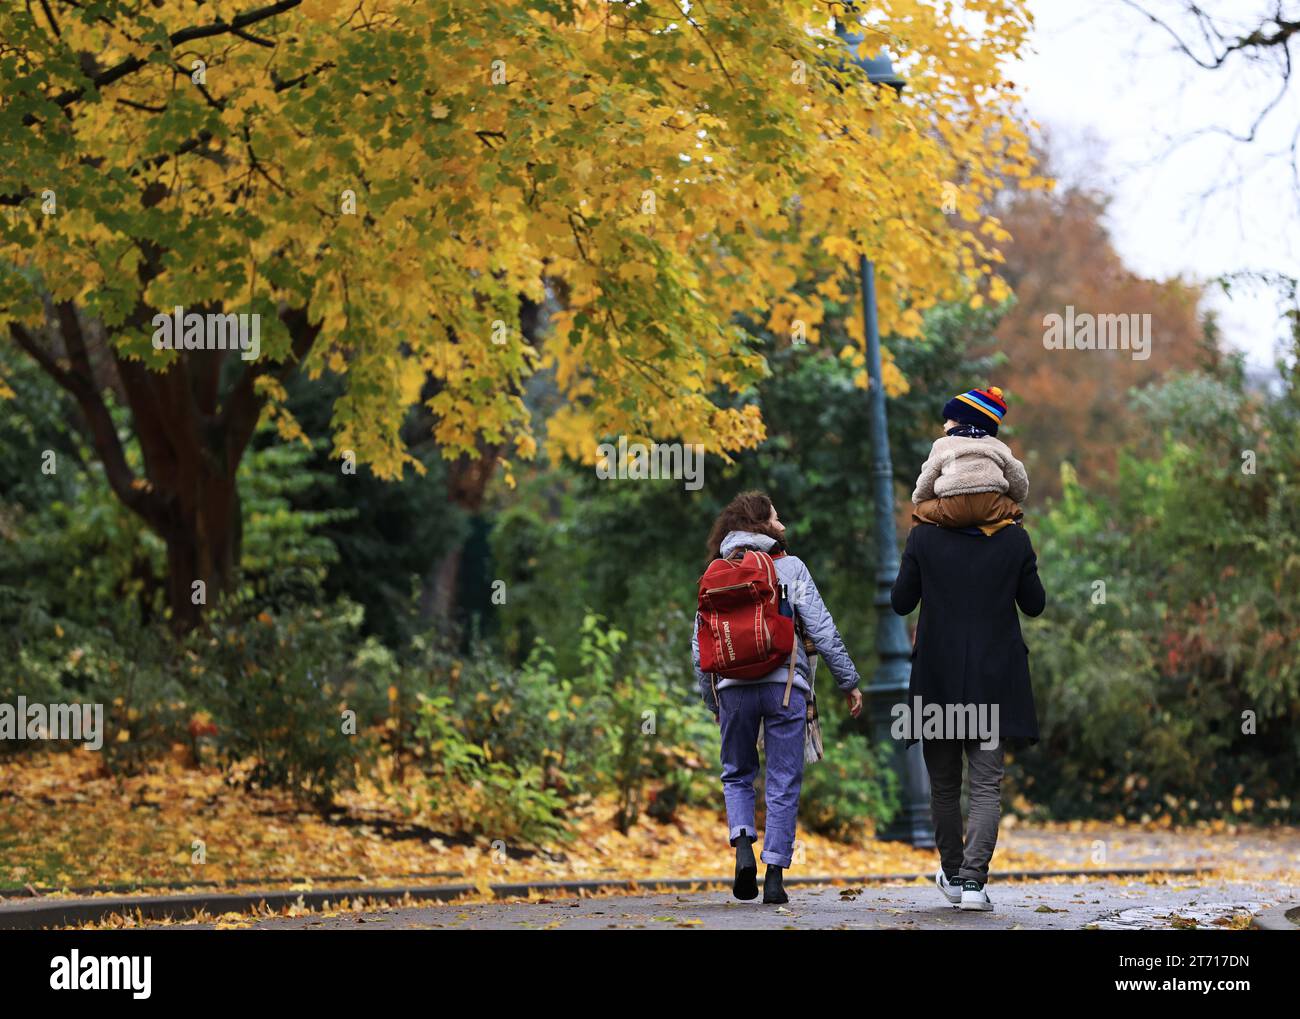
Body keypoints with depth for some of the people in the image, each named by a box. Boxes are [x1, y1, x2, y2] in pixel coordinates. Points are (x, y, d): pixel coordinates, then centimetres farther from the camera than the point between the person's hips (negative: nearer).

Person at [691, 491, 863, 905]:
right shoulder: (790, 568, 2)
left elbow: (699, 643, 9)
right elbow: (821, 629, -3)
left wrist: (712, 701, 18)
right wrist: (849, 681, 4)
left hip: (733, 687, 2)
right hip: (784, 684, -2)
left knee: (737, 775, 18)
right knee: (784, 782, 5)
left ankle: (743, 844, -7)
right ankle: (774, 874, 1)